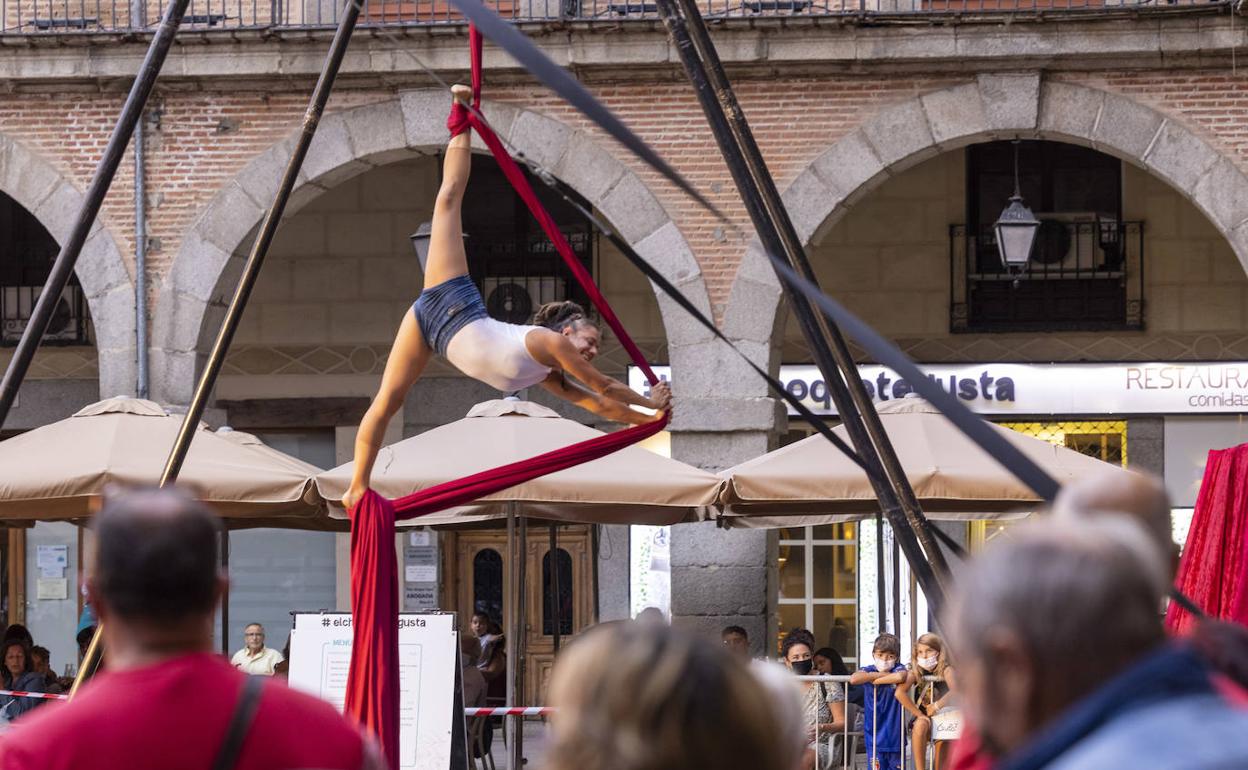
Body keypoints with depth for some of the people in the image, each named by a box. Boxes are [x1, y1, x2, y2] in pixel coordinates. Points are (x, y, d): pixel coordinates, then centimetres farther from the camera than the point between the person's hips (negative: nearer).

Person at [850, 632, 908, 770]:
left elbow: (900, 677, -27)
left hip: (894, 736, 0)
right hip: (875, 737, 0)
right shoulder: (868, 671, 0)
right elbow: (854, 679, -23)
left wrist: (877, 680, -15)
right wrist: (881, 674, -16)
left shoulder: (898, 669, -1)